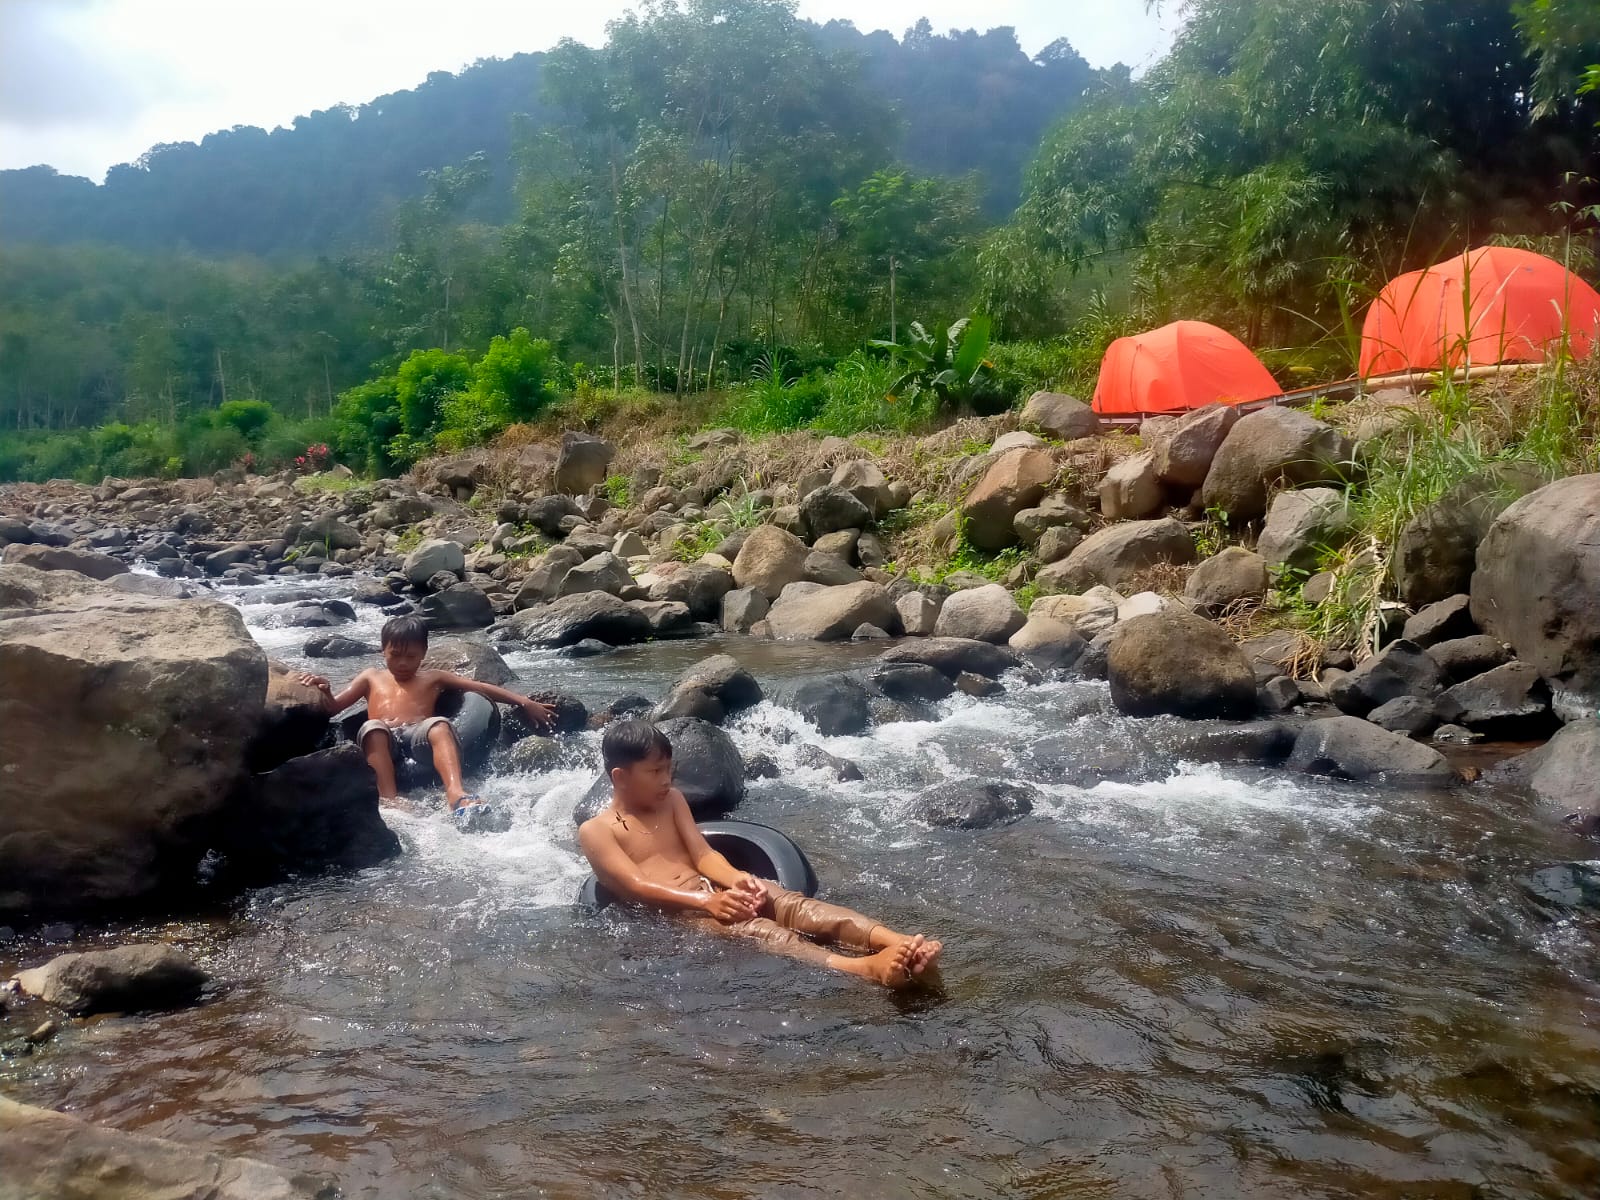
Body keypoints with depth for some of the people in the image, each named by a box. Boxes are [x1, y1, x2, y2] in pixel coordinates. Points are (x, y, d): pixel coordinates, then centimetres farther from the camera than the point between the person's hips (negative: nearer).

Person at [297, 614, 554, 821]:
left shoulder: (433, 678, 29)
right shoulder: (371, 678, 31)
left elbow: (482, 688, 20)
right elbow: (334, 706, 22)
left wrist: (525, 702, 11)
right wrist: (324, 691, -4)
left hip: (419, 736, 0)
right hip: (385, 739, 0)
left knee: (440, 724, -35)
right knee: (373, 727, -36)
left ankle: (455, 791, -60)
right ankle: (389, 799, -52)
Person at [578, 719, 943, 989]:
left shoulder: (671, 800, 20)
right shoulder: (595, 831, 1)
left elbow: (703, 854, 9)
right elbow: (636, 885, -13)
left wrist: (735, 879, -16)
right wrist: (707, 902, -28)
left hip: (712, 893, 6)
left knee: (789, 902, -25)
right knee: (748, 924, -36)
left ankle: (904, 944, -49)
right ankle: (867, 968, -63)